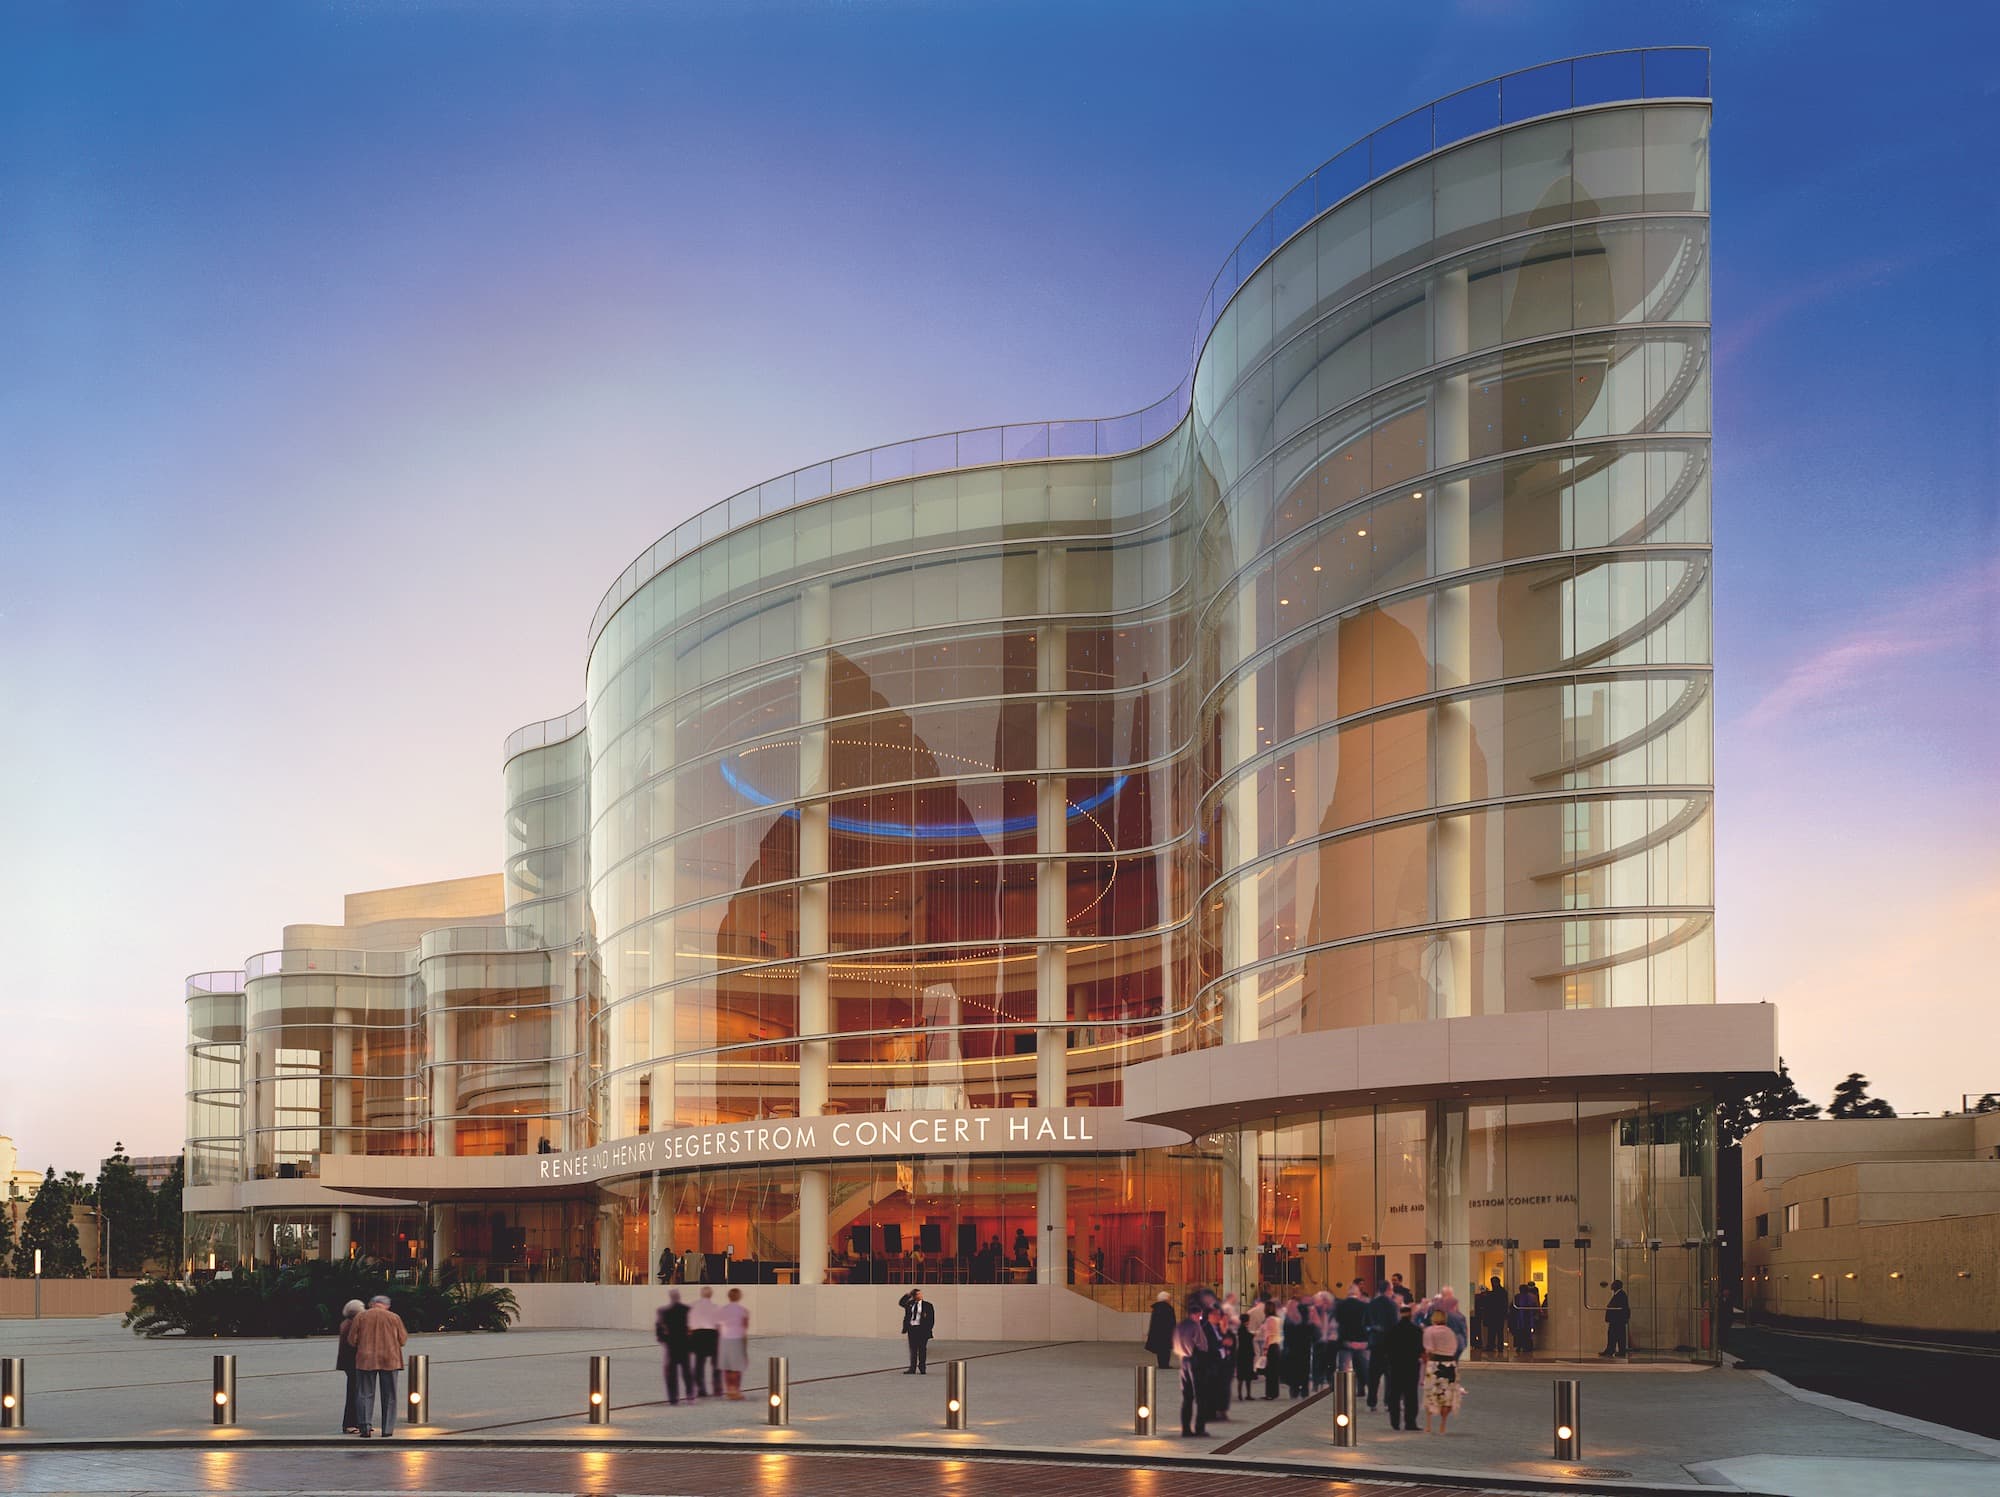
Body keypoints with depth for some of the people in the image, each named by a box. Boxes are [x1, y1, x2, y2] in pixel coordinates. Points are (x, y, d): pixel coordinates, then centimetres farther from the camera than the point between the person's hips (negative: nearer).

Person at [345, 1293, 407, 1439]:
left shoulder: (360, 1317, 2)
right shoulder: (394, 1318, 1)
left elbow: (352, 1339, 2)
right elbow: (402, 1340, 4)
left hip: (366, 1359, 0)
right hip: (389, 1360, 0)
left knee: (366, 1394, 5)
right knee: (388, 1396, 7)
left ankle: (366, 1427, -6)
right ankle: (387, 1430, 4)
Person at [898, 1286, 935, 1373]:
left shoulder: (928, 1305, -1)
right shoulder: (910, 1304, 9)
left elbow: (931, 1319, -2)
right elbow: (901, 1302, 7)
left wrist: (929, 1329, -10)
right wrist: (908, 1295, 0)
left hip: (922, 1329, -3)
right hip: (911, 1328, 3)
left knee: (922, 1349, 2)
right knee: (913, 1349, 7)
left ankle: (922, 1368, 10)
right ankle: (912, 1368, 10)